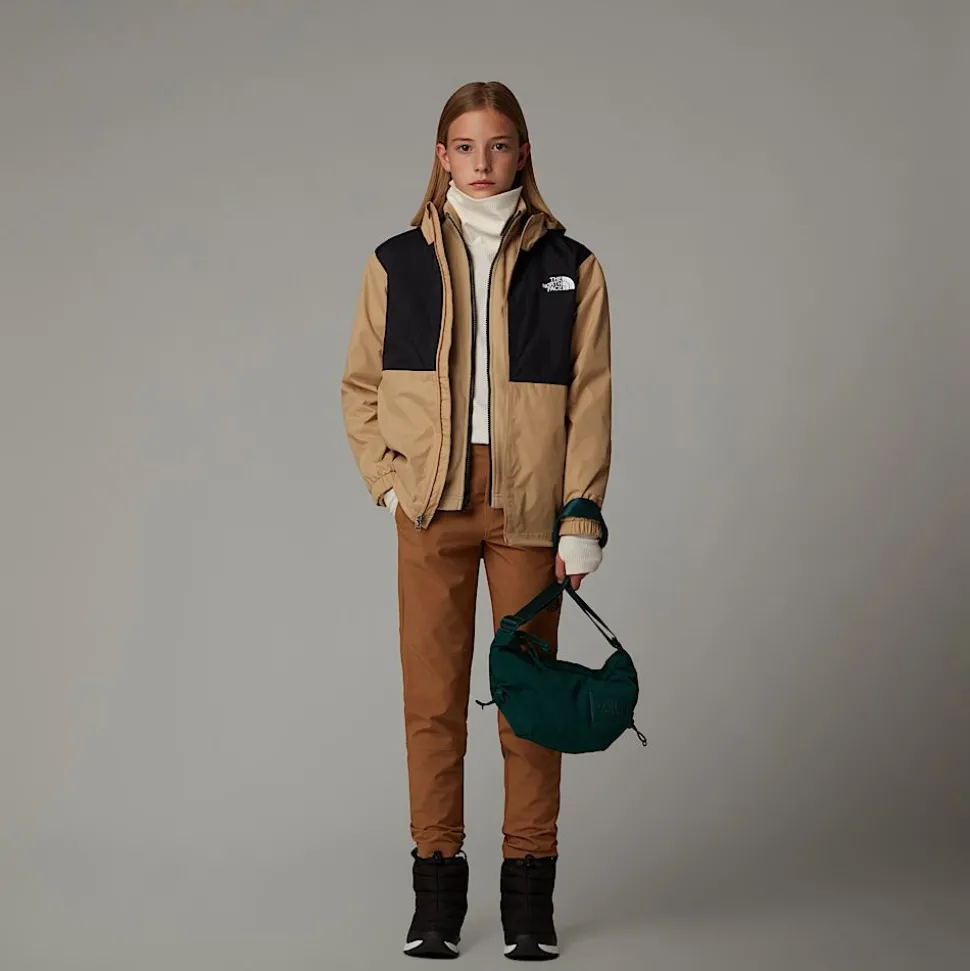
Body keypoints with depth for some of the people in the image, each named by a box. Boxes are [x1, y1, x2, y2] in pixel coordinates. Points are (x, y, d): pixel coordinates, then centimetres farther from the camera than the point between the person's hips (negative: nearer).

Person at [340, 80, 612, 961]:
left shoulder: (569, 267, 4)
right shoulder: (398, 264, 6)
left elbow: (590, 401, 1)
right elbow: (360, 386, 12)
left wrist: (581, 520, -5)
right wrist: (387, 482, 0)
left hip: (528, 505, -1)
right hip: (432, 503, 1)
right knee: (432, 698, 2)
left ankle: (529, 888, 13)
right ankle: (437, 884, 12)